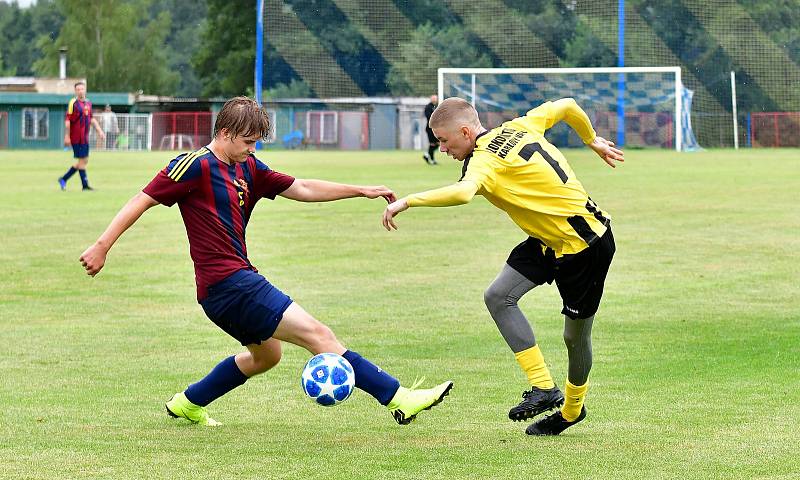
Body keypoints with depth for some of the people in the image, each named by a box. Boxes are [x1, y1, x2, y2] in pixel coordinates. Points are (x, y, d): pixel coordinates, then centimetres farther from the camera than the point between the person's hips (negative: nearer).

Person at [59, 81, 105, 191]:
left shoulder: (88, 103, 13)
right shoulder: (73, 103, -9)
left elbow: (91, 119, 24)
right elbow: (67, 120, -11)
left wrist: (99, 131, 18)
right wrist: (67, 136, -15)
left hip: (85, 137, 8)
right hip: (76, 137, -8)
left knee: (84, 160, 10)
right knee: (82, 160, -5)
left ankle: (63, 179, 20)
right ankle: (85, 185, 2)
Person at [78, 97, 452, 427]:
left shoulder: (247, 168, 13)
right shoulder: (196, 166, -12)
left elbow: (302, 189, 16)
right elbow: (142, 200, -11)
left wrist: (361, 191, 12)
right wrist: (102, 246, -14)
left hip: (237, 281, 10)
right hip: (227, 282, -10)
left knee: (265, 354, 28)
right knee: (316, 334, -12)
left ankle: (188, 403, 35)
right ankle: (397, 397, -13)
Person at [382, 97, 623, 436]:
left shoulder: (485, 162, -25)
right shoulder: (520, 127, 1)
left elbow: (463, 192, -47)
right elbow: (566, 106, 12)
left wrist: (407, 201, -39)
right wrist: (593, 141, 27)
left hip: (585, 245, -10)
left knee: (576, 336, 4)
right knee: (499, 297, -3)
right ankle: (543, 386, -2)